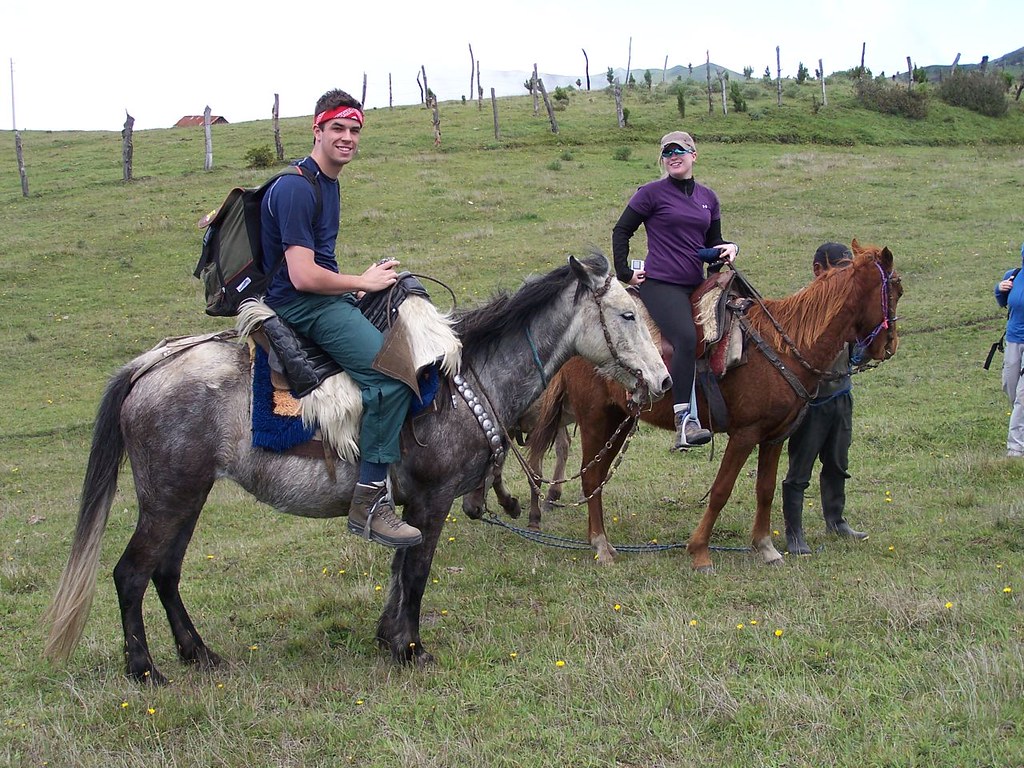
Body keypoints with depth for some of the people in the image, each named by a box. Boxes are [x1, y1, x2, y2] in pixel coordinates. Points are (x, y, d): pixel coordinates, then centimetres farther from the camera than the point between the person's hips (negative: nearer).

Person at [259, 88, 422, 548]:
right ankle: (368, 503, -23)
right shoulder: (297, 188, -16)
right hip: (300, 307, -11)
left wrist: (363, 281, 12)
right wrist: (363, 283, -10)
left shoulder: (329, 182, 16)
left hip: (328, 300, 11)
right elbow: (303, 276, -23)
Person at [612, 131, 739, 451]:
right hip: (661, 284, -7)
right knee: (686, 338, -28)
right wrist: (624, 273, -1)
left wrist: (728, 247, 2)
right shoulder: (653, 193, 1)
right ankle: (685, 422, -29)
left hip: (696, 285, 7)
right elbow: (621, 231, 5)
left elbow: (712, 241, 25)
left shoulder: (708, 197, 17)